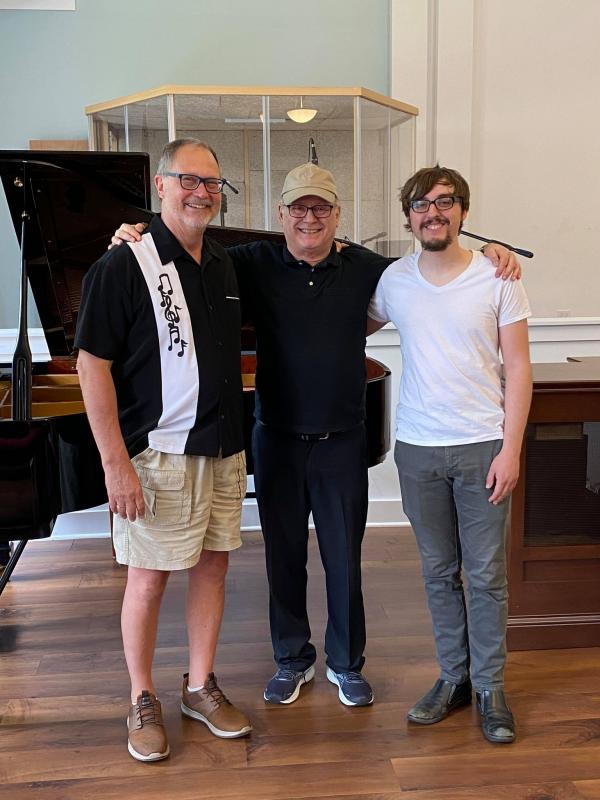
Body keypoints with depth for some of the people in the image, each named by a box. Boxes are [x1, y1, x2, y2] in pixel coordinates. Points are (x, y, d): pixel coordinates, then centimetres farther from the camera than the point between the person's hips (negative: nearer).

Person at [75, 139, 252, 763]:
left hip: (223, 451, 7)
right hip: (158, 454, -6)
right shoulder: (125, 265, -11)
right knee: (149, 578, 5)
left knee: (212, 567, 13)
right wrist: (116, 462, -18)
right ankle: (142, 700, 25)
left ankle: (200, 688, 31)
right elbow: (92, 365, -14)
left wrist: (236, 439, 12)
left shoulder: (223, 266, 10)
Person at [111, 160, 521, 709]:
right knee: (284, 556, 13)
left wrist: (491, 251, -3)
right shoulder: (254, 266, -1)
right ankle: (293, 660, 33)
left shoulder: (363, 268, 1)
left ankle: (346, 663, 31)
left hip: (342, 442, 0)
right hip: (277, 441, 0)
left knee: (344, 559, 10)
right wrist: (137, 238, -19)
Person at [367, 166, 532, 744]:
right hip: (417, 448, 3)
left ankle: (490, 686, 22)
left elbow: (518, 369, -3)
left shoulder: (497, 278, -4)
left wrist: (510, 449, -8)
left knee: (486, 574, 5)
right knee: (438, 571, 13)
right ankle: (453, 675, 29)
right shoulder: (393, 280, 3)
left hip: (483, 446, -2)